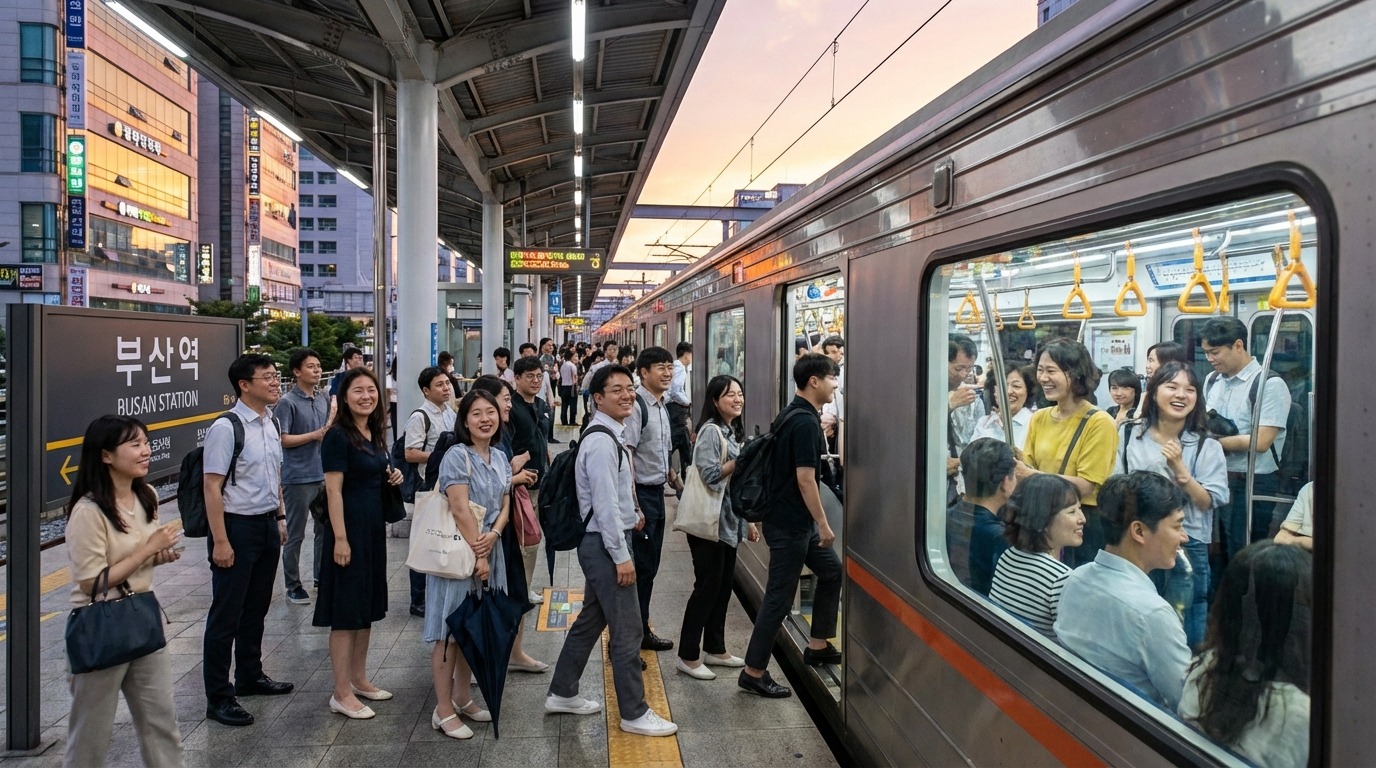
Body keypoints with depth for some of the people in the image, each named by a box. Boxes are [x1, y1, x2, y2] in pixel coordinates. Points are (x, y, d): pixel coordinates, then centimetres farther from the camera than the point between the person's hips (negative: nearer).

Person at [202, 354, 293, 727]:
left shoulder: (271, 423, 6)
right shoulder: (226, 428, -18)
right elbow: (212, 487, -18)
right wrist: (220, 541, -19)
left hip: (267, 525, 8)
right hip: (237, 527, -7)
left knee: (256, 608, 20)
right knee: (226, 613, 4)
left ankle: (250, 676, 37)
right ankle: (218, 697, 16)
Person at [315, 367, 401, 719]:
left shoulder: (375, 434, 9)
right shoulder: (339, 436, -14)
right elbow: (334, 490, -18)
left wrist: (392, 477, 1)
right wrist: (340, 538, -21)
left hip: (374, 527, 8)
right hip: (349, 527, -8)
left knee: (367, 606, 15)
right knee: (346, 610, -1)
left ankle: (358, 679, 28)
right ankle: (341, 693, 8)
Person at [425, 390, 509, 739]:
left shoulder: (500, 457, 8)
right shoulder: (457, 455, -15)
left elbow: (504, 504, 8)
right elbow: (460, 510, -19)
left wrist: (493, 536, -12)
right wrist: (478, 556, -18)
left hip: (489, 549, 7)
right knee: (450, 630, 0)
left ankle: (462, 699, 29)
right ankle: (443, 710, 11)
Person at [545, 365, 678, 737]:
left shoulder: (609, 435, 12)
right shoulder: (602, 441, -20)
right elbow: (604, 504, -23)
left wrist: (631, 518, 18)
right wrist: (621, 556, -21)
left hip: (600, 542, 10)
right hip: (605, 544, -10)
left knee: (591, 619, 20)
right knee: (627, 630, -1)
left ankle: (562, 693, 33)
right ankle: (634, 713, 13)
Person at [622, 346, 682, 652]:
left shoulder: (662, 407, 10)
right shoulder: (636, 406, -18)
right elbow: (625, 457, -22)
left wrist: (679, 485, 20)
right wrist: (634, 506, -24)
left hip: (657, 492, 9)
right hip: (639, 493, -9)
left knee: (649, 566, 17)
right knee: (638, 568, -1)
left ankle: (642, 630, 32)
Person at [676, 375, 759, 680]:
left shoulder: (733, 432, 14)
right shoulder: (710, 431, -13)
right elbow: (710, 476, -20)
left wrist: (748, 521, 17)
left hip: (729, 522, 8)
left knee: (724, 585, 13)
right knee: (707, 586, -4)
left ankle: (715, 649, 25)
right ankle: (688, 656, 7)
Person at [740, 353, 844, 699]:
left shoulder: (791, 415, 10)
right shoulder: (806, 422, -20)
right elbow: (805, 478, -24)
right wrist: (823, 524, -17)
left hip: (796, 520, 10)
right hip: (790, 524, -10)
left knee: (831, 571, 20)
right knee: (780, 596, -2)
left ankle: (817, 646, 31)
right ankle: (753, 672, 9)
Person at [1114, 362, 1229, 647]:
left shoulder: (1207, 446, -3)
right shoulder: (1130, 435, 2)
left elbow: (1208, 503, -7)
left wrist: (1179, 468, -18)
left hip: (1188, 548, -1)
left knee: (1182, 632, 10)